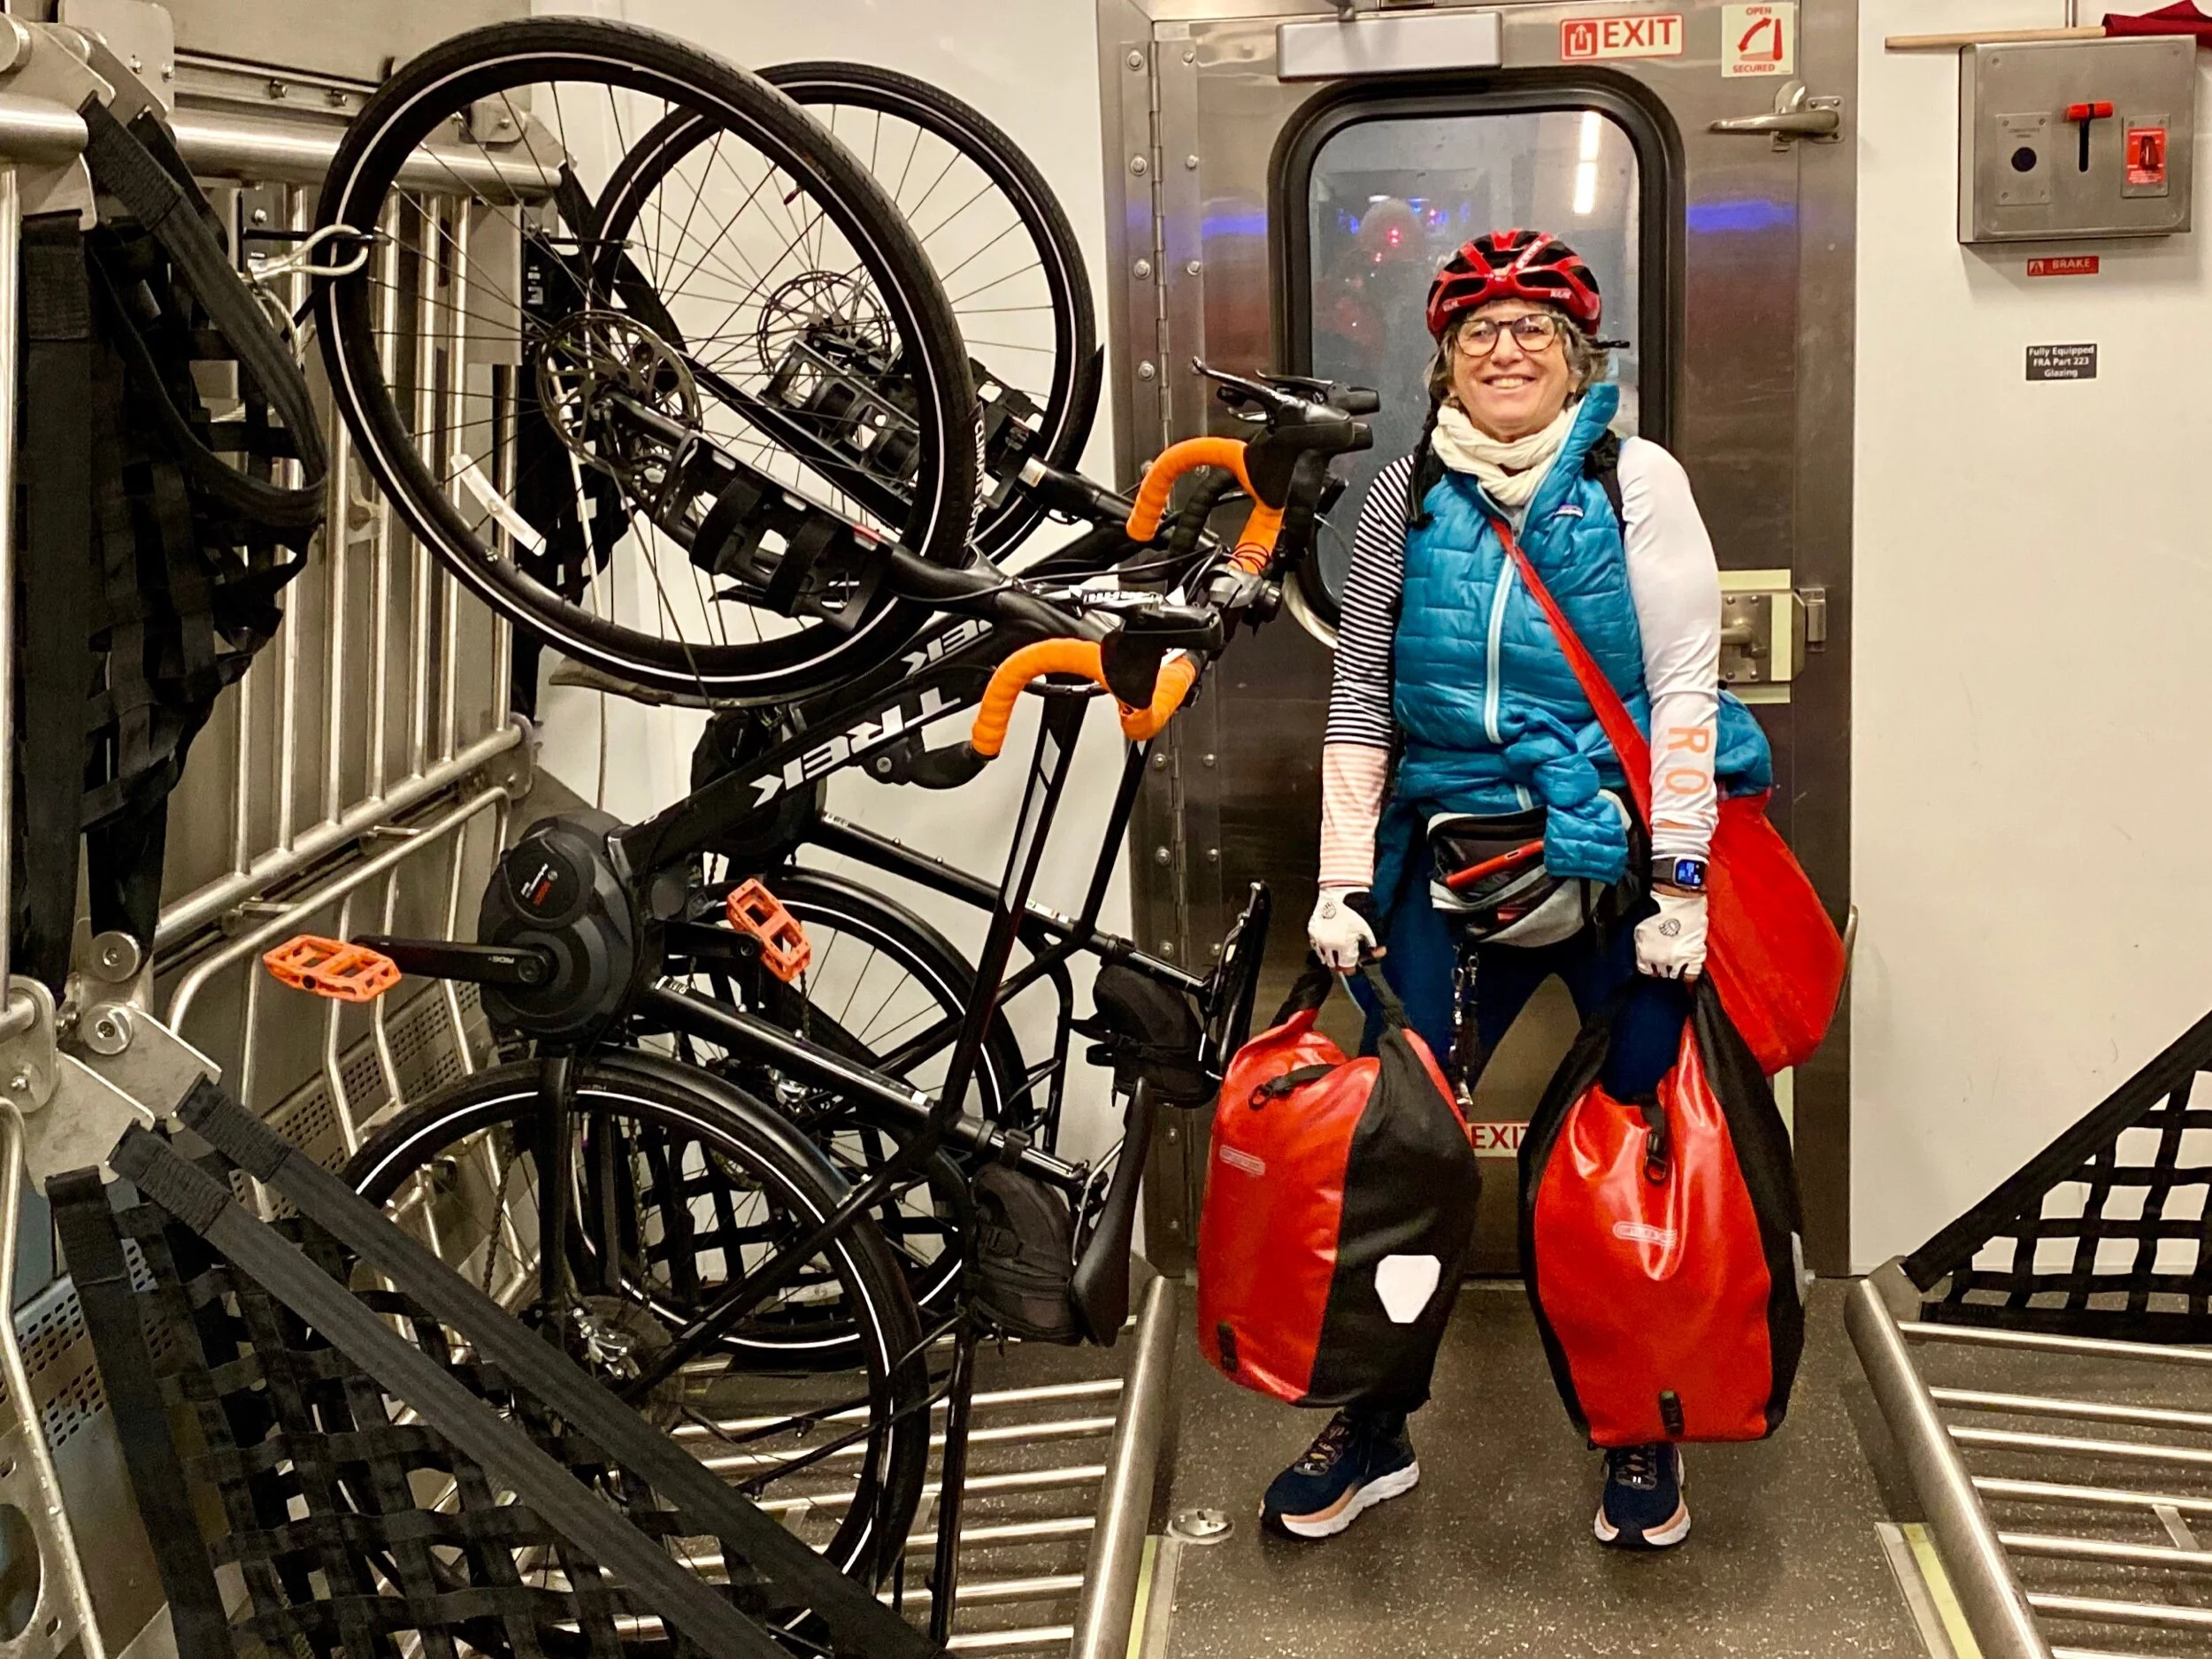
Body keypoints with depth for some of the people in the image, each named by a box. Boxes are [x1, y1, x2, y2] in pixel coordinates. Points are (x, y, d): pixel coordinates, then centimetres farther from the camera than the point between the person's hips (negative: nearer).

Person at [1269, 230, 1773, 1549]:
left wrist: (1678, 883, -11)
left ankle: (1645, 1433, 25)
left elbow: (1684, 687, -5)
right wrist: (1342, 883, 1)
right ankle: (1376, 1425, 17)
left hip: (1620, 853, -1)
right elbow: (1362, 697, 6)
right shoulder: (1408, 495, 6)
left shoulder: (1637, 479, 0)